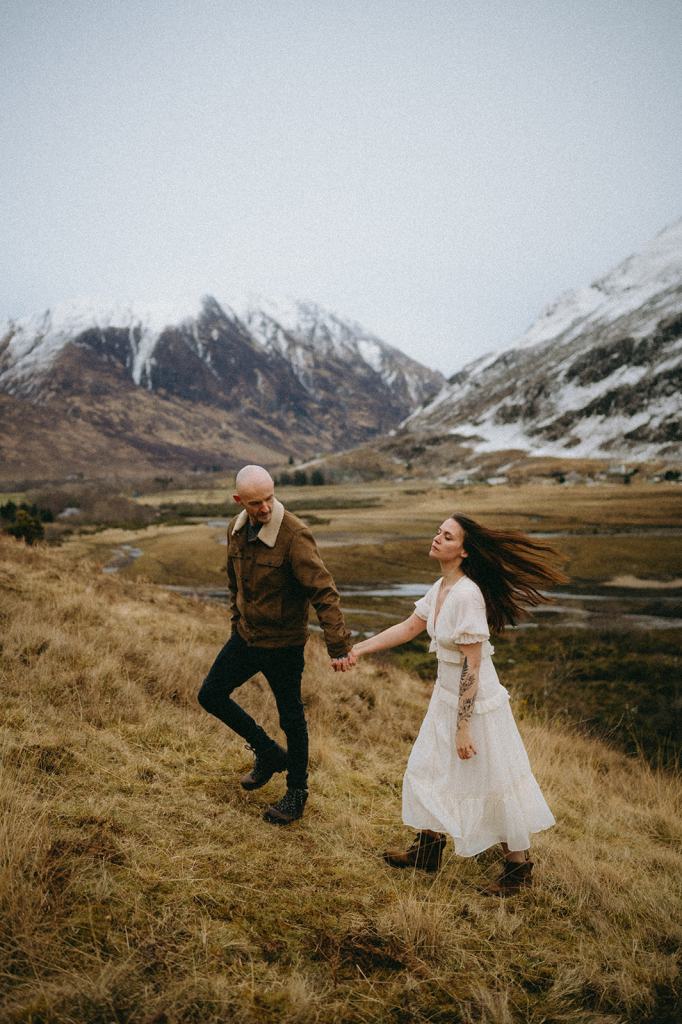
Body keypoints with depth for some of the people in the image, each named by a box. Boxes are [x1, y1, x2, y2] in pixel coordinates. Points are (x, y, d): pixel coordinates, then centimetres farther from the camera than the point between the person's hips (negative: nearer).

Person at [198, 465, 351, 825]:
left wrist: (338, 646, -33)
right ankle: (269, 754, 32)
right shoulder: (236, 530, -2)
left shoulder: (294, 535, -25)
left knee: (291, 718, 8)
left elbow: (324, 592, -28)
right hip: (246, 636, 7)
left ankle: (297, 792, 31)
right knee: (211, 695, 14)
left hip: (283, 643, -7)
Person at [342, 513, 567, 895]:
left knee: (494, 784, 8)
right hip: (447, 697, 9)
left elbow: (472, 666, -25)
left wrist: (463, 728, -21)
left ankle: (520, 867, 28)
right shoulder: (441, 588, 2)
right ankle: (429, 848, 40)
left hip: (476, 702, -9)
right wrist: (359, 649, 9)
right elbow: (409, 627, 13)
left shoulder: (467, 595, -26)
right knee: (427, 770, 20)